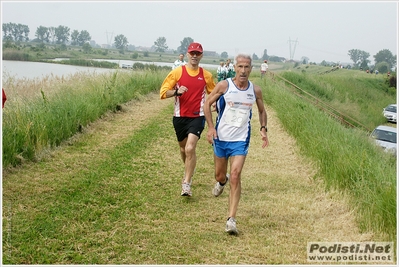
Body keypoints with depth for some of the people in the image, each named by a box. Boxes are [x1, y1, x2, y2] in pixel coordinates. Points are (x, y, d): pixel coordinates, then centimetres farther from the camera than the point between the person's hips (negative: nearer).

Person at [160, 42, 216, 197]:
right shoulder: (177, 72, -1)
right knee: (183, 148, 17)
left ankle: (186, 184, -10)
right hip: (180, 116, 2)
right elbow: (163, 92, -4)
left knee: (190, 148, -18)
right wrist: (176, 92, -22)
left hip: (197, 117, -2)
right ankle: (189, 171, 46)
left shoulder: (206, 75, 3)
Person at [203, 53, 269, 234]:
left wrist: (263, 129, -2)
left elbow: (262, 111, 15)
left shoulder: (255, 90, -1)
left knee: (235, 176, -13)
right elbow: (207, 103, 1)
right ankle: (222, 182, 54)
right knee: (219, 174, 14)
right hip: (221, 137, 0)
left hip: (241, 140, 0)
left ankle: (231, 219, -11)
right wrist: (211, 127, -9)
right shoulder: (224, 86, -8)